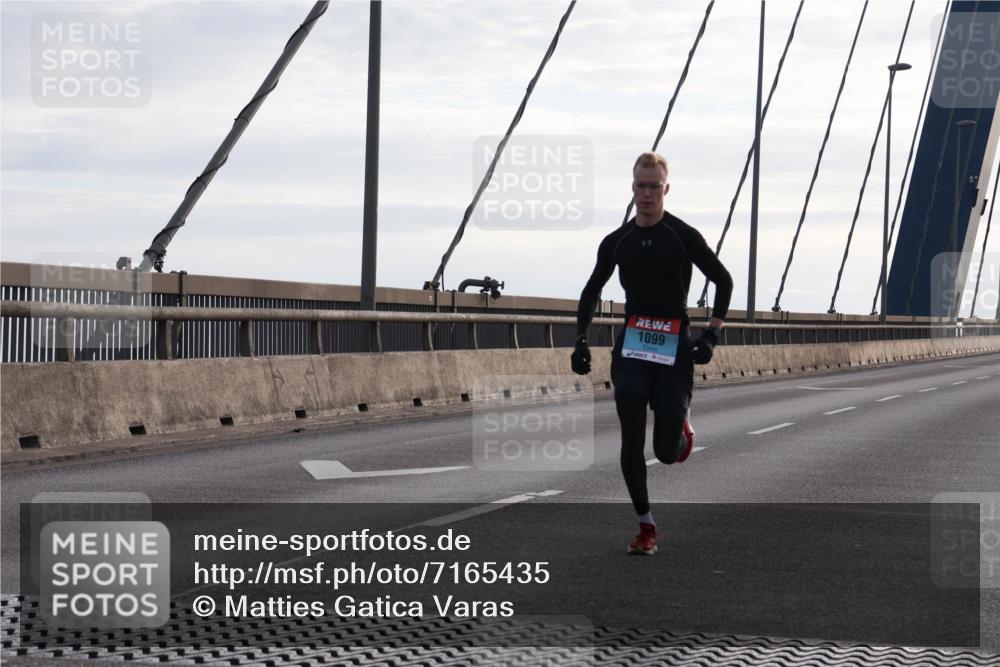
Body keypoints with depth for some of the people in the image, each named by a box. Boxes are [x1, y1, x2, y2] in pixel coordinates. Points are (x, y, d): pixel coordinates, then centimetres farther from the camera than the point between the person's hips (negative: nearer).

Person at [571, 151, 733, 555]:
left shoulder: (684, 236, -4)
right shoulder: (617, 242, 6)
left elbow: (723, 280, 3)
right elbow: (591, 292, 19)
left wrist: (712, 333, -7)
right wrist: (581, 340, 9)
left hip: (674, 348, -3)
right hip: (631, 347, 3)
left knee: (667, 452, -2)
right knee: (632, 441, -7)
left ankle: (681, 424, 35)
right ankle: (646, 528, 3)